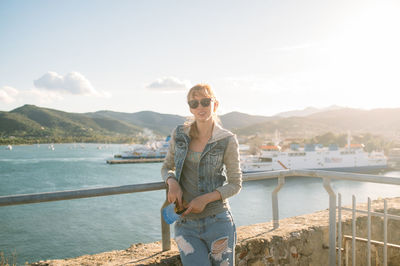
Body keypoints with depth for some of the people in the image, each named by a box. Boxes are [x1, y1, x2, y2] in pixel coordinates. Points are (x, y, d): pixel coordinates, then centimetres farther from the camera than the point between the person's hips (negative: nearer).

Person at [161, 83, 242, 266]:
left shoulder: (228, 140, -6)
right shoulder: (179, 134, 2)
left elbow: (235, 184, -1)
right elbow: (167, 167, 13)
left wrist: (206, 198, -16)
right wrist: (172, 182, -9)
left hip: (217, 221, -1)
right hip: (186, 225, 1)